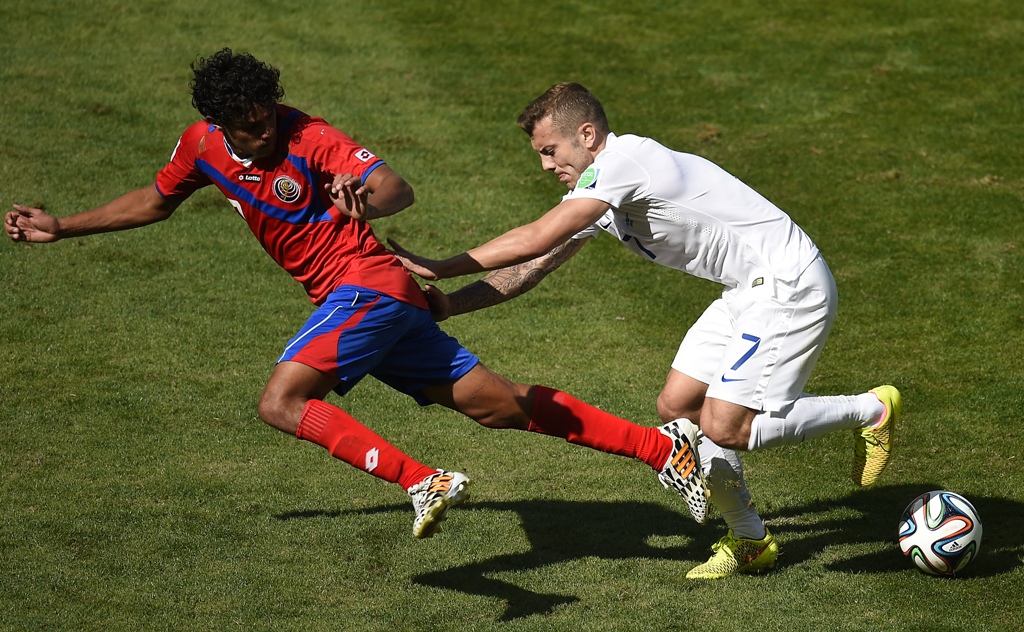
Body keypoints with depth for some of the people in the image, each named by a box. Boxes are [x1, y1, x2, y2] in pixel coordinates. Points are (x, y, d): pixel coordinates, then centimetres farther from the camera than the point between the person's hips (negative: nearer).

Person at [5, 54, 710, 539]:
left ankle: (427, 483, -29)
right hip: (356, 301, 7)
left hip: (369, 284, -7)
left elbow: (399, 189, -26)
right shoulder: (202, 144, 5)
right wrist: (60, 228, 20)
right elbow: (155, 201, 22)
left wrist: (367, 199, -49)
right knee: (502, 404, 7)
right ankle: (663, 444, 10)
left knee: (281, 402, -22)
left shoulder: (310, 139, -16)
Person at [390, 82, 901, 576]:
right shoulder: (597, 196, 10)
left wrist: (442, 268, -19)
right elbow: (533, 268, 9)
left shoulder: (624, 160, -20)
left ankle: (871, 410, 4)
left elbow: (536, 240, -24)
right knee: (678, 407, 7)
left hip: (789, 286, -10)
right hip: (749, 291, 10)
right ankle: (749, 541, 20)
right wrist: (449, 305, -2)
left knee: (723, 426, -14)